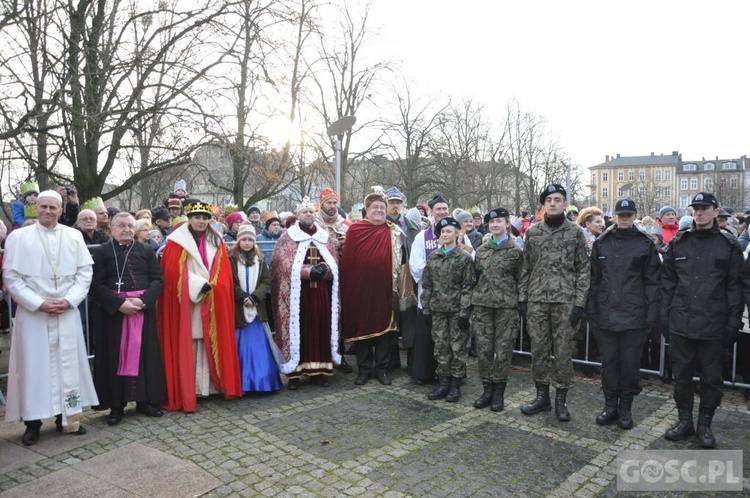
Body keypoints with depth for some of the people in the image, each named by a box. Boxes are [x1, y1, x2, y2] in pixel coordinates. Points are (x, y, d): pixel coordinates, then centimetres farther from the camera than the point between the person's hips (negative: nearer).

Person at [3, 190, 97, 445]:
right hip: (32, 313, -2)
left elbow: (85, 272, 3)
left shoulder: (74, 236, 4)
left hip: (67, 312, 2)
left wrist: (69, 300, -9)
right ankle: (33, 421, 14)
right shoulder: (18, 237, -1)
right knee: (34, 365, 3)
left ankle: (67, 416, 19)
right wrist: (39, 303, -13)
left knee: (68, 363, 7)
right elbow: (11, 277, -5)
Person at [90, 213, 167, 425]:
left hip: (143, 309, 2)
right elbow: (95, 285, -5)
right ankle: (116, 405, 12)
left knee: (143, 354, 6)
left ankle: (145, 400, 17)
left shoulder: (146, 251, 8)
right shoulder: (102, 252, 2)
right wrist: (119, 303, -16)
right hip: (114, 310, -2)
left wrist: (143, 300, -13)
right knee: (116, 356, 2)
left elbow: (158, 279, 3)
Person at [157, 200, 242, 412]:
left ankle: (209, 386, 11)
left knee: (211, 345, 4)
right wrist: (199, 286, -14)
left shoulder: (216, 241, 11)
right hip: (186, 303, -3)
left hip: (212, 303, 4)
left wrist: (212, 286, -10)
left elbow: (224, 271, 7)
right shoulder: (177, 241, 0)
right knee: (186, 348, -3)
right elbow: (172, 271, -8)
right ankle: (184, 392, 0)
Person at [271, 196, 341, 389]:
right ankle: (294, 371, 5)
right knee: (298, 329, -2)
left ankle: (320, 369, 13)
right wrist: (309, 271, -18)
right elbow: (285, 265, -8)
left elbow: (335, 264, 8)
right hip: (296, 292, -3)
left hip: (321, 292, 3)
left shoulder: (326, 238, 14)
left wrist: (323, 269, -13)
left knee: (321, 329, 4)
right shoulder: (287, 238, 4)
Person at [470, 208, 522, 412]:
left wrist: (520, 306, -2)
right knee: (483, 349, 5)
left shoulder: (516, 250, -1)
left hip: (506, 306, -3)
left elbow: (520, 280, 1)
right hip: (482, 305, 3)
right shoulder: (481, 250, 10)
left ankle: (499, 392, 14)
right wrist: (472, 303, 10)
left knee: (503, 350, 1)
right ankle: (487, 389, 18)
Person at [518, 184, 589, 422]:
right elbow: (526, 268, 10)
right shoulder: (532, 232, 7)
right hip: (536, 300, 3)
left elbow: (583, 270, -1)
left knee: (563, 351, 4)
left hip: (565, 301, -2)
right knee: (538, 349, 8)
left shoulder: (575, 232, 0)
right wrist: (522, 297, 4)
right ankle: (542, 397, 22)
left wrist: (579, 302, -8)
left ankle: (561, 400, 18)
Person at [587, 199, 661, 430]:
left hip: (634, 316, -2)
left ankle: (625, 407, 21)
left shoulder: (645, 244, 1)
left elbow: (652, 281, 0)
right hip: (606, 314, 2)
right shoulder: (602, 243, 7)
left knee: (630, 363, 7)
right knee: (609, 361, 10)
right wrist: (591, 309, 3)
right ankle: (610, 405, 23)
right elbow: (594, 278, 8)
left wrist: (651, 313, -6)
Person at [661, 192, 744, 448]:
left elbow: (735, 286, 0)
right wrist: (664, 314, 3)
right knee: (681, 374, 11)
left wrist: (734, 322, -5)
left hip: (714, 325, -2)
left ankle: (705, 425, 24)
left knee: (711, 378, 9)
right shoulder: (678, 243, 5)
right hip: (680, 322, 2)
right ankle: (684, 420, 26)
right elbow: (667, 281, 7)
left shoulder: (729, 245, 0)